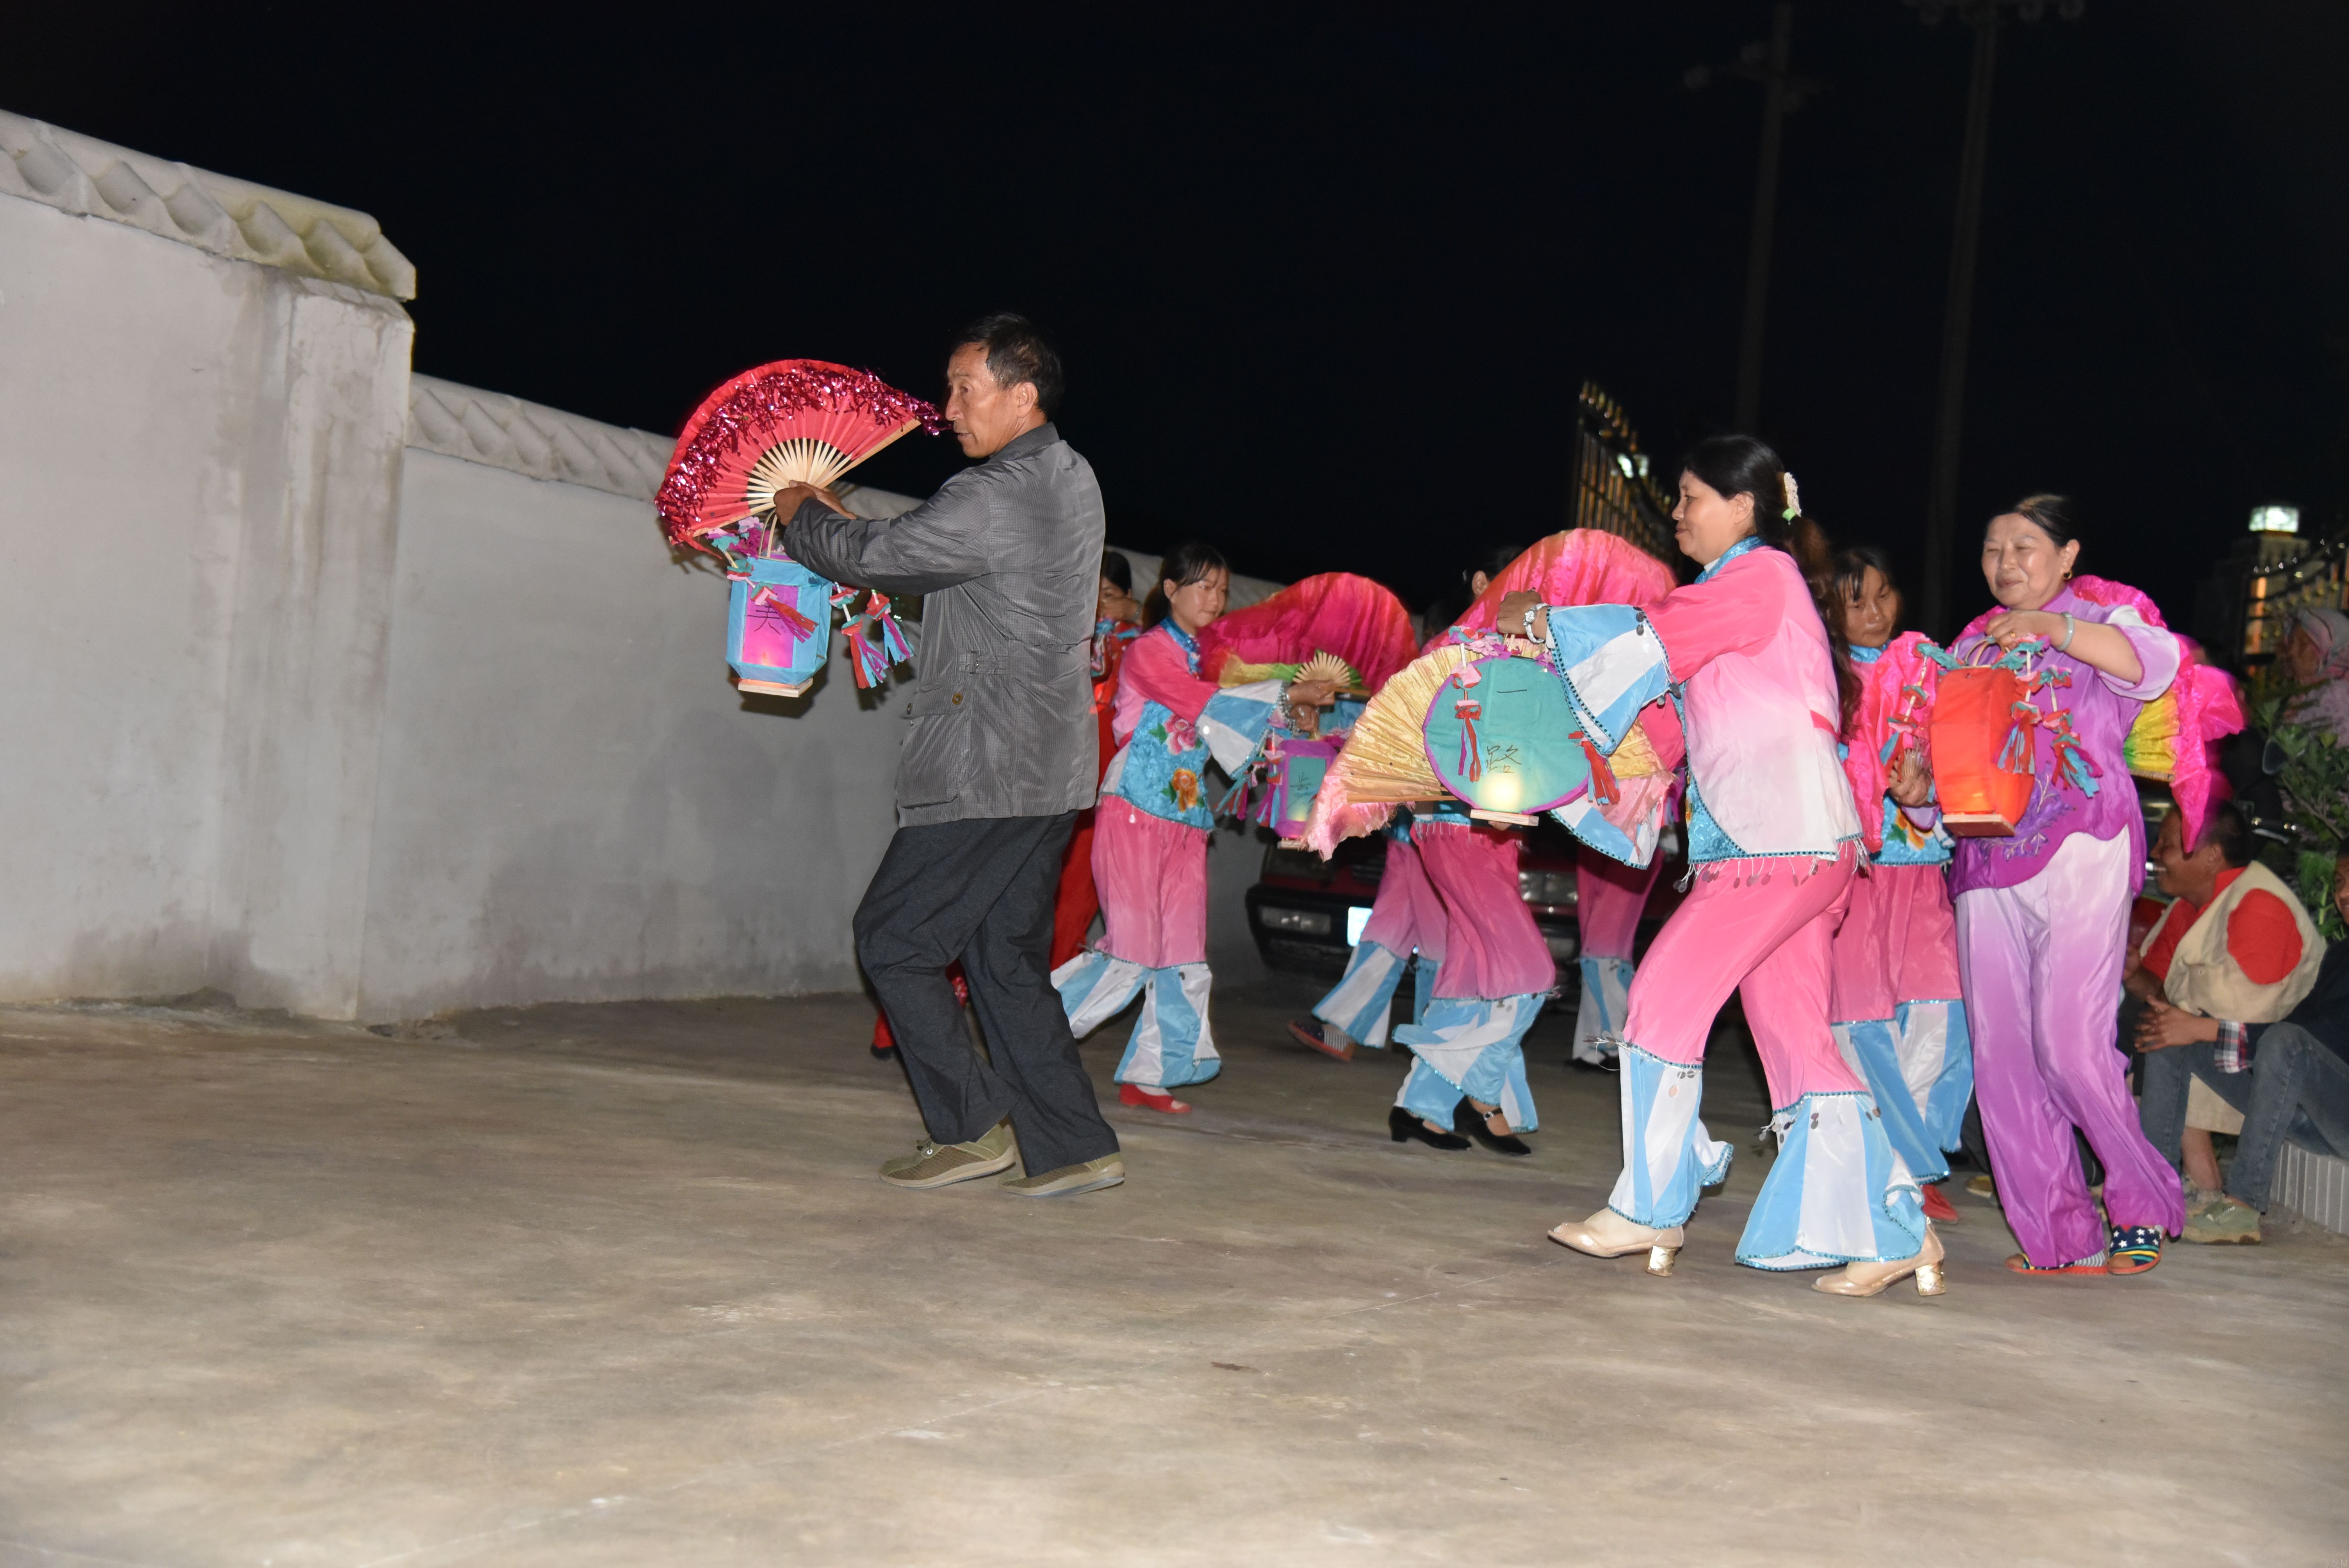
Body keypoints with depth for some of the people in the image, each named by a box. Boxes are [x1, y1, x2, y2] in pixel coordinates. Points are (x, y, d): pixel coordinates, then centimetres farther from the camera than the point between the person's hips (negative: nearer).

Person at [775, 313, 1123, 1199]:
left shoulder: (995, 500, -19)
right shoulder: (1068, 479, 12)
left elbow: (870, 556, -13)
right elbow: (921, 556, 22)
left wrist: (800, 515, 6)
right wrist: (839, 522, 16)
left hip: (987, 774, -9)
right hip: (1046, 769, 9)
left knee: (893, 940, 3)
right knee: (1005, 959, 13)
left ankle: (971, 1128, 6)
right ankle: (1072, 1147, 12)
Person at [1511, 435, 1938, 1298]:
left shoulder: (1760, 576, -4)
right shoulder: (1739, 590, 24)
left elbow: (1648, 643, -12)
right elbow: (1674, 721, 21)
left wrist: (1539, 618, 1)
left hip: (1784, 835, -10)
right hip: (1774, 839, 10)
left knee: (1667, 995, -8)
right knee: (1795, 1036, 6)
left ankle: (1648, 1210, -1)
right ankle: (1890, 1231, 6)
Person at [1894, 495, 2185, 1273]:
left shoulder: (2096, 620, 4)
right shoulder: (1972, 644, 20)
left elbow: (2158, 661, -18)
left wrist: (2052, 628, -23)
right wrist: (1920, 784, -3)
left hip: (2079, 852, -5)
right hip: (1985, 858, 6)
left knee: (2069, 1041, -13)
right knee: (1999, 1050, 0)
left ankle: (2145, 1207, 9)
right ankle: (2063, 1237, 9)